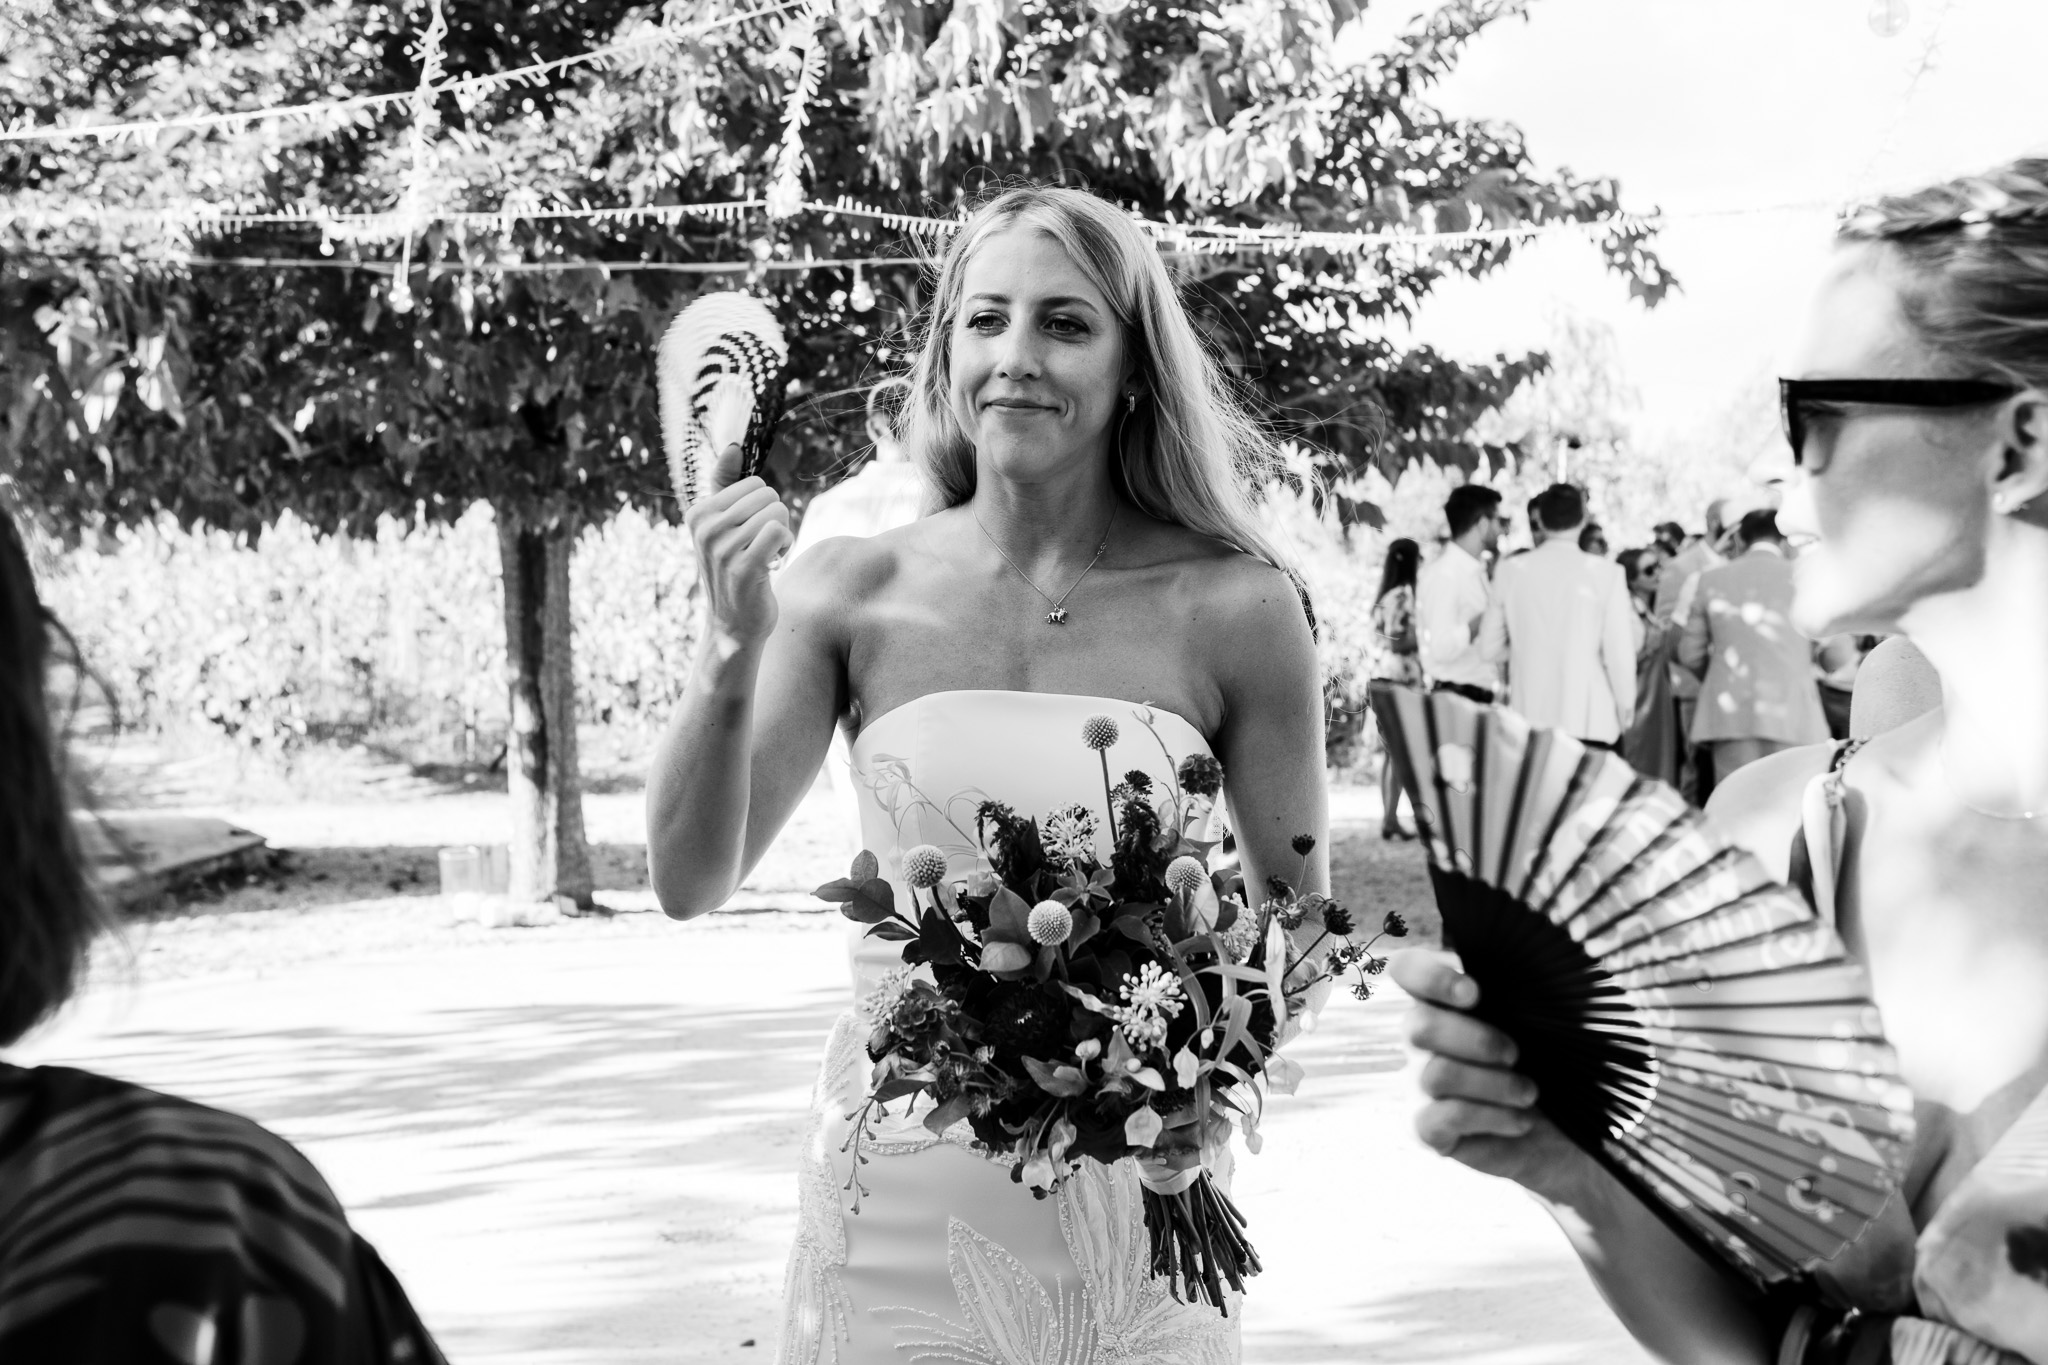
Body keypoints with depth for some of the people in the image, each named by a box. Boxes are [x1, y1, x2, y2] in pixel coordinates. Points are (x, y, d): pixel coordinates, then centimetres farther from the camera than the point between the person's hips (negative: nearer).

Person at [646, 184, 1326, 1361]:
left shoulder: (1232, 608, -5)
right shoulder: (853, 591, -3)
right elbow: (692, 885, -5)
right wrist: (733, 649, -19)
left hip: (1131, 1196, 0)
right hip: (900, 1189, 1)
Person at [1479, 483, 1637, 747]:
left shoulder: (1511, 571, 1)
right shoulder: (1606, 574, -8)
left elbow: (1489, 647, 7)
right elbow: (1619, 649, -6)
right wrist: (1626, 705, 8)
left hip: (1529, 716, 3)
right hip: (1589, 720, -3)